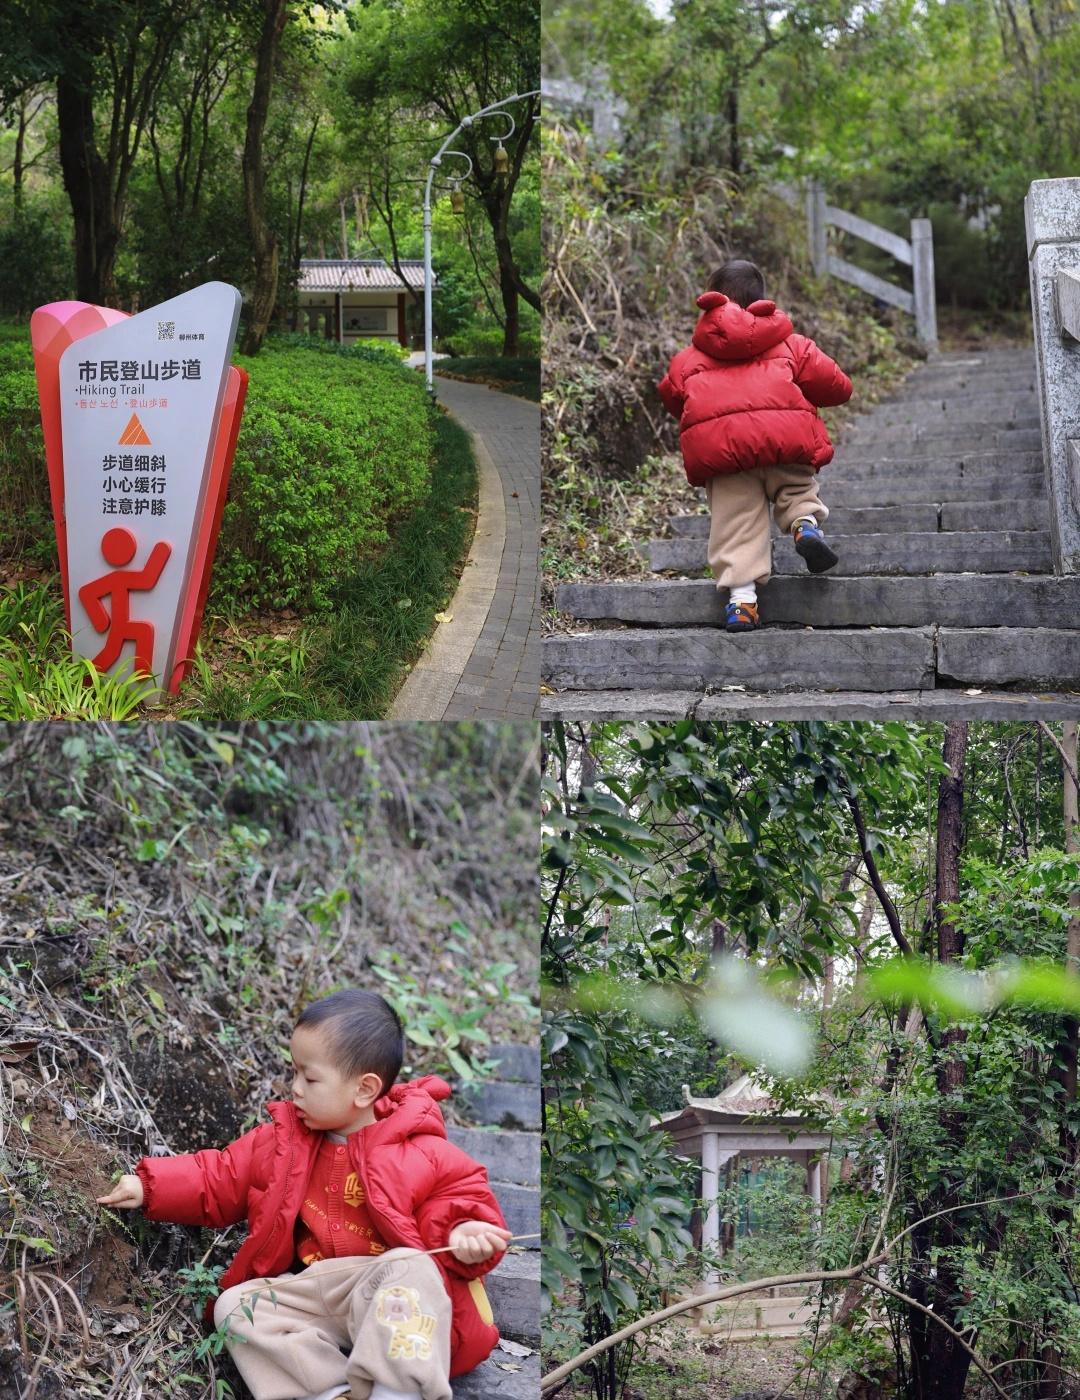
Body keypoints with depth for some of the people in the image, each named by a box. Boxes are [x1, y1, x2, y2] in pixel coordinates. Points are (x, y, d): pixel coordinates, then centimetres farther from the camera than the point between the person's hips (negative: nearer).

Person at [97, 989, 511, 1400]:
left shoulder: (422, 1152, -3)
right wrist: (150, 1187, 11)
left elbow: (461, 1194, 2)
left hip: (382, 1290, -5)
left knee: (411, 1269, -36)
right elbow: (220, 1178, 19)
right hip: (310, 1293, 5)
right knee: (234, 1305, -16)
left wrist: (461, 1233, -20)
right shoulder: (282, 1140, 11)